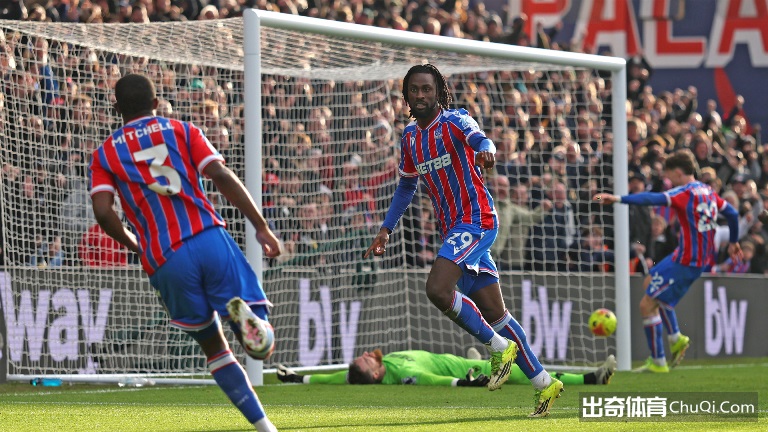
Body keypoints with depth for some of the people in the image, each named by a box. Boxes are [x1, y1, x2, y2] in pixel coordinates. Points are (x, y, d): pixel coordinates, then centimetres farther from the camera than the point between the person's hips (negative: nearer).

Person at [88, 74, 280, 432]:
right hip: (210, 240, -1)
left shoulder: (104, 154, 14)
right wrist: (261, 227, 2)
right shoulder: (182, 131, 13)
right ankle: (242, 311, -33)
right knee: (260, 344, 2)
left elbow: (103, 212, -1)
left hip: (166, 264, 1)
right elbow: (222, 177, -1)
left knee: (214, 347, 18)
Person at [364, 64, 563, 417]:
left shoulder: (454, 121, -8)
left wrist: (485, 148, -55)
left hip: (475, 219, -8)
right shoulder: (410, 137, 14)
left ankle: (499, 347, -8)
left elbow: (476, 136, -31)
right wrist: (386, 230, 21)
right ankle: (544, 383, 14)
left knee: (438, 289, -25)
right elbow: (407, 185, 27)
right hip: (452, 228, 8)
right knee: (493, 313, 7)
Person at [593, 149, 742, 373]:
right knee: (649, 283, 26)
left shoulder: (685, 193, -17)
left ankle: (658, 362, 1)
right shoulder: (708, 191, 9)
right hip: (703, 259, 10)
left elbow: (653, 199, -32)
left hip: (686, 262, -10)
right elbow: (732, 213, 18)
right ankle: (675, 337, 20)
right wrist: (733, 242, 33)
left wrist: (618, 199, -40)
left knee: (647, 305, -3)